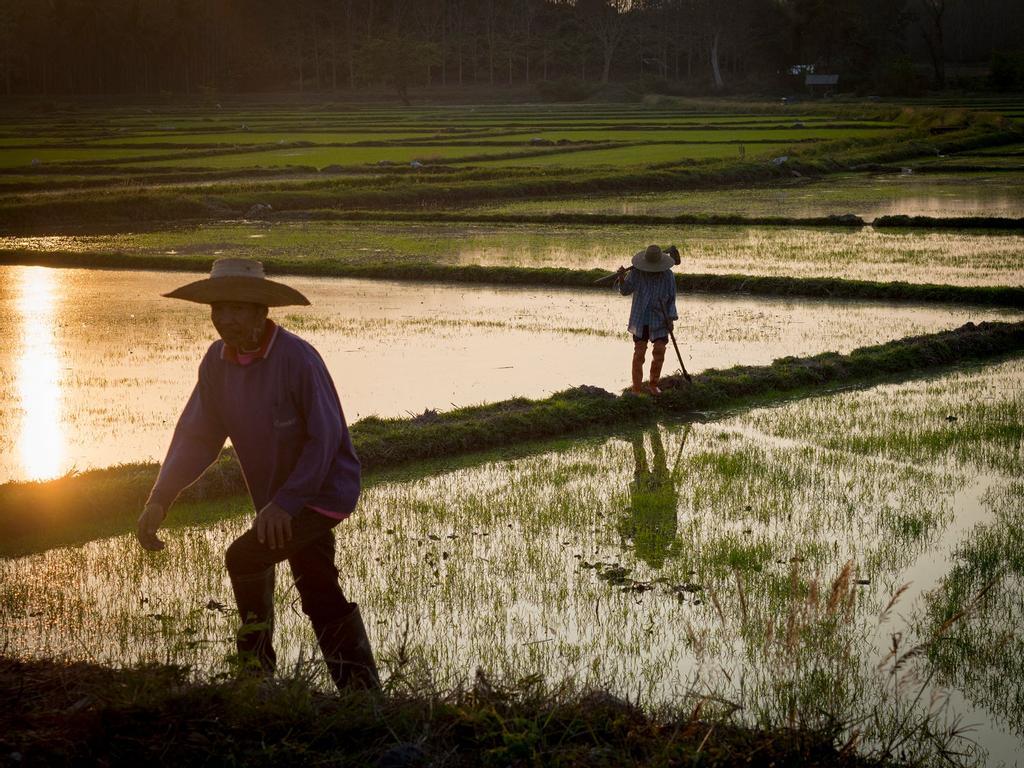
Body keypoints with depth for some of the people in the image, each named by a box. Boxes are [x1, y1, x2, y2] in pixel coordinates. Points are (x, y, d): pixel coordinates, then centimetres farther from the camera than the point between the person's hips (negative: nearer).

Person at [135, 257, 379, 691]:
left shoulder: (296, 358, -25)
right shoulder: (217, 362, -4)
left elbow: (326, 439, -22)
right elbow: (197, 436, -2)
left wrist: (284, 503, -26)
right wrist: (160, 499, -14)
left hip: (324, 492, -8)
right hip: (279, 498, 8)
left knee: (244, 557, -21)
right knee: (320, 597, 15)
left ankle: (256, 663, -2)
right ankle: (361, 689, 29)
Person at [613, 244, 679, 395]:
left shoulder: (668, 275, -7)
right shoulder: (637, 272, -8)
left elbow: (671, 299, 1)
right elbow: (625, 291, -2)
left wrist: (671, 319, -6)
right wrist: (621, 278, -21)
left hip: (660, 319, 0)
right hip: (641, 319, 0)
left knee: (659, 351, -7)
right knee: (639, 353, 1)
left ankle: (653, 384, 12)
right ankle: (637, 389, 7)